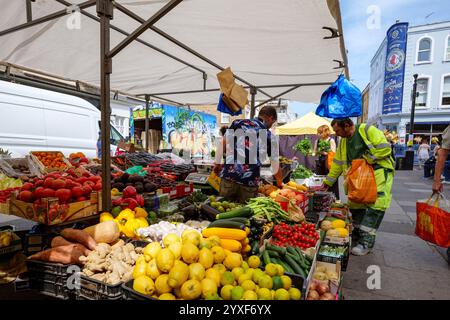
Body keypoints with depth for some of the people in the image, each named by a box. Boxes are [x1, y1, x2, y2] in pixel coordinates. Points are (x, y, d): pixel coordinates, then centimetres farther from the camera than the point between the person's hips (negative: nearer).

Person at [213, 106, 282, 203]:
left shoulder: (238, 123, 8)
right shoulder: (268, 136, 6)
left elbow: (223, 145, 4)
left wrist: (217, 164, 15)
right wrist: (280, 183, 26)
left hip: (228, 176, 1)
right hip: (249, 182, -1)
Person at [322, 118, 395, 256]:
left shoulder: (367, 130, -10)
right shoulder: (343, 141, 11)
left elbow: (385, 148, -18)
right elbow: (338, 163, 15)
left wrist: (364, 158, -15)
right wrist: (327, 183, 15)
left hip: (379, 171, -7)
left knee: (375, 205, -14)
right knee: (355, 204, 7)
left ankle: (366, 242, -10)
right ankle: (357, 234, 23)